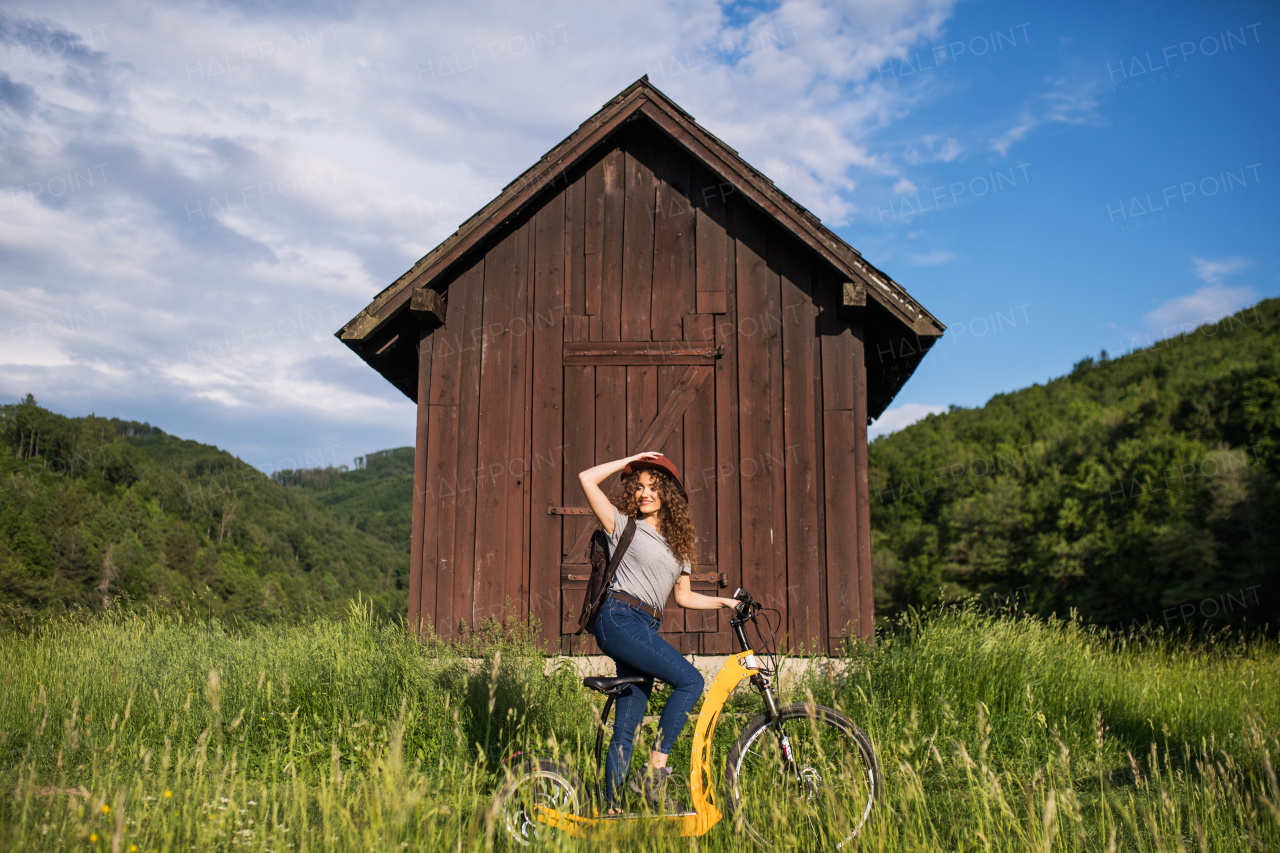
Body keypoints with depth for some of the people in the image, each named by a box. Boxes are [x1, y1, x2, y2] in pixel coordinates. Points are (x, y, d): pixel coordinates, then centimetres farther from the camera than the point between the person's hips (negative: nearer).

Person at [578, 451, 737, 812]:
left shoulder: (679, 544, 21)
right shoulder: (624, 525, 6)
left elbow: (684, 596, 24)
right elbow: (587, 478, 0)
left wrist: (725, 602, 15)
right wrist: (632, 460, 7)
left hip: (646, 630, 6)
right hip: (619, 620, -6)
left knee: (626, 728, 4)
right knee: (690, 680, -20)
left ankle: (612, 807, 8)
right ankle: (654, 773, -16)